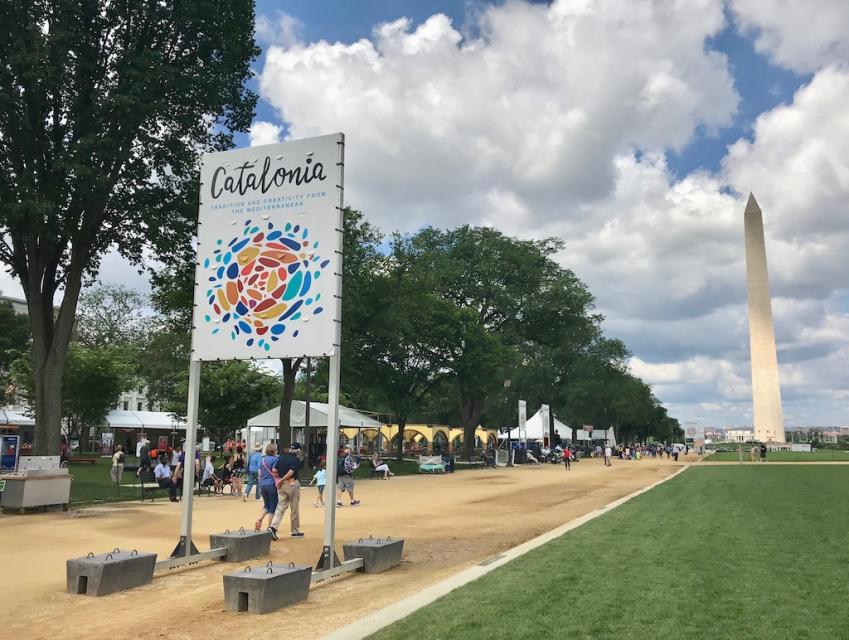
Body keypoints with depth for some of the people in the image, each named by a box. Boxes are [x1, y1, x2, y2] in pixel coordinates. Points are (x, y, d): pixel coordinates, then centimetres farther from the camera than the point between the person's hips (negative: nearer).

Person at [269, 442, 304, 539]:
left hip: (281, 485, 5)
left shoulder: (281, 457, 9)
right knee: (294, 508, 8)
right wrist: (281, 480, -12)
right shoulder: (296, 460, -10)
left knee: (281, 507, 7)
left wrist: (279, 480, 7)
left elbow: (274, 470, 5)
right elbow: (291, 472, -21)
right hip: (292, 484, -5)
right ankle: (295, 531, 17)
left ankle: (273, 527, -12)